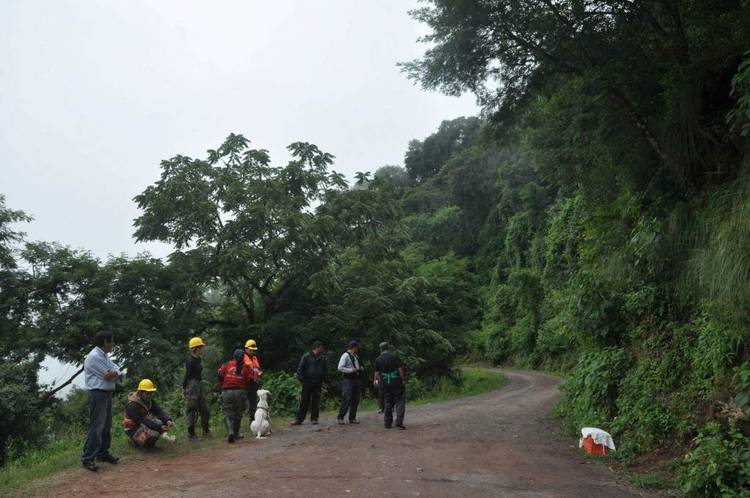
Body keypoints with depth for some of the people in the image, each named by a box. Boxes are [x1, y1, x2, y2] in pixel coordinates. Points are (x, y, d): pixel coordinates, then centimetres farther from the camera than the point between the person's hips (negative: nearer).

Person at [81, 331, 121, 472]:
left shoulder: (105, 356, 14)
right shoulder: (94, 356, -17)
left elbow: (116, 372, 7)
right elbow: (110, 375, -18)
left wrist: (113, 374, -13)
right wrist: (114, 373, 2)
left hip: (107, 394, 10)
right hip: (98, 394, -10)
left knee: (106, 426, 16)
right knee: (96, 426, -8)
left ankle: (103, 453, 27)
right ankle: (88, 458, -3)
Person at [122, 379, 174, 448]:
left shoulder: (148, 399, -3)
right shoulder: (132, 406, -27)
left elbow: (158, 411, -11)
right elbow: (143, 422, -29)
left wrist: (167, 420, -29)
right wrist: (160, 428, -36)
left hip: (143, 424, 8)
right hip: (133, 429, -8)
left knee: (163, 423, -7)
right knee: (154, 434, -31)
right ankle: (136, 440, -1)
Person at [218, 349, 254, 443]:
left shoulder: (226, 365, 5)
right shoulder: (246, 367, 4)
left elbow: (220, 375, -2)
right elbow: (250, 380, 0)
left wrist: (222, 385, 15)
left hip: (227, 392, 0)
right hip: (241, 392, 1)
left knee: (228, 414, 4)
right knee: (238, 414, 16)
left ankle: (230, 432, -17)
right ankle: (235, 434, 22)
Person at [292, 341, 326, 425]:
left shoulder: (322, 358, 10)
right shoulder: (306, 356, -3)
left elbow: (324, 370, 20)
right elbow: (300, 368, -2)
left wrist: (322, 381, 14)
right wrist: (302, 379, -7)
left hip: (318, 383, 4)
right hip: (307, 382, -4)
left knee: (316, 401, 4)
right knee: (304, 401, -1)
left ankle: (314, 418, 13)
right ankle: (299, 419, 4)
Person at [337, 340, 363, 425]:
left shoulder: (356, 356, 17)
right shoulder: (345, 355, -8)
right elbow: (340, 368, -15)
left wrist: (361, 369, 8)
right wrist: (351, 370, -20)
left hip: (357, 379, 8)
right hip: (348, 380, -8)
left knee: (355, 400, 9)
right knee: (347, 400, -10)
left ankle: (352, 418, 18)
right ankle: (340, 417, 1)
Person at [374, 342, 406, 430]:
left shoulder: (378, 359, 4)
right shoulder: (394, 356, -5)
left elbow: (377, 373, 3)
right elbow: (400, 369, -8)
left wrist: (380, 382, 15)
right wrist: (402, 379, 0)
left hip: (385, 384, 3)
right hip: (396, 383, -3)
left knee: (388, 403, 13)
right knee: (400, 402, 2)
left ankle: (388, 423, 14)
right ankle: (399, 422, -8)